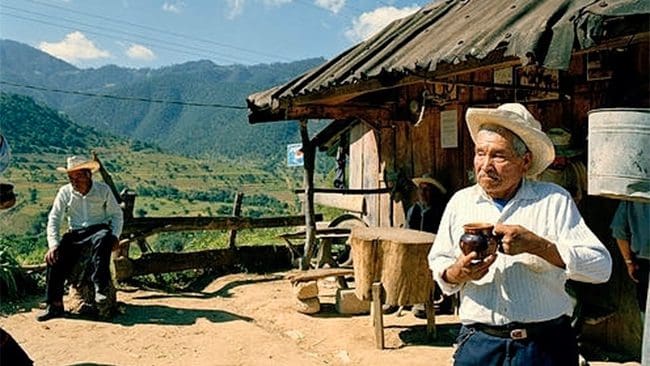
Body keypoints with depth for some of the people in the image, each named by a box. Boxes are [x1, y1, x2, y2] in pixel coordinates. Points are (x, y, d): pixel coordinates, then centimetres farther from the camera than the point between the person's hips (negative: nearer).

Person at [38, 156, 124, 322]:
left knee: (102, 239, -39)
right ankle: (55, 304, -19)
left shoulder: (103, 190, 3)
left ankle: (100, 287, -39)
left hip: (99, 229, -3)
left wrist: (115, 235, -13)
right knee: (56, 256, -24)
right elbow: (54, 219, 4)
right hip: (75, 234, 3)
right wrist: (53, 244, -10)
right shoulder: (65, 192, 7)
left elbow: (116, 215, 5)